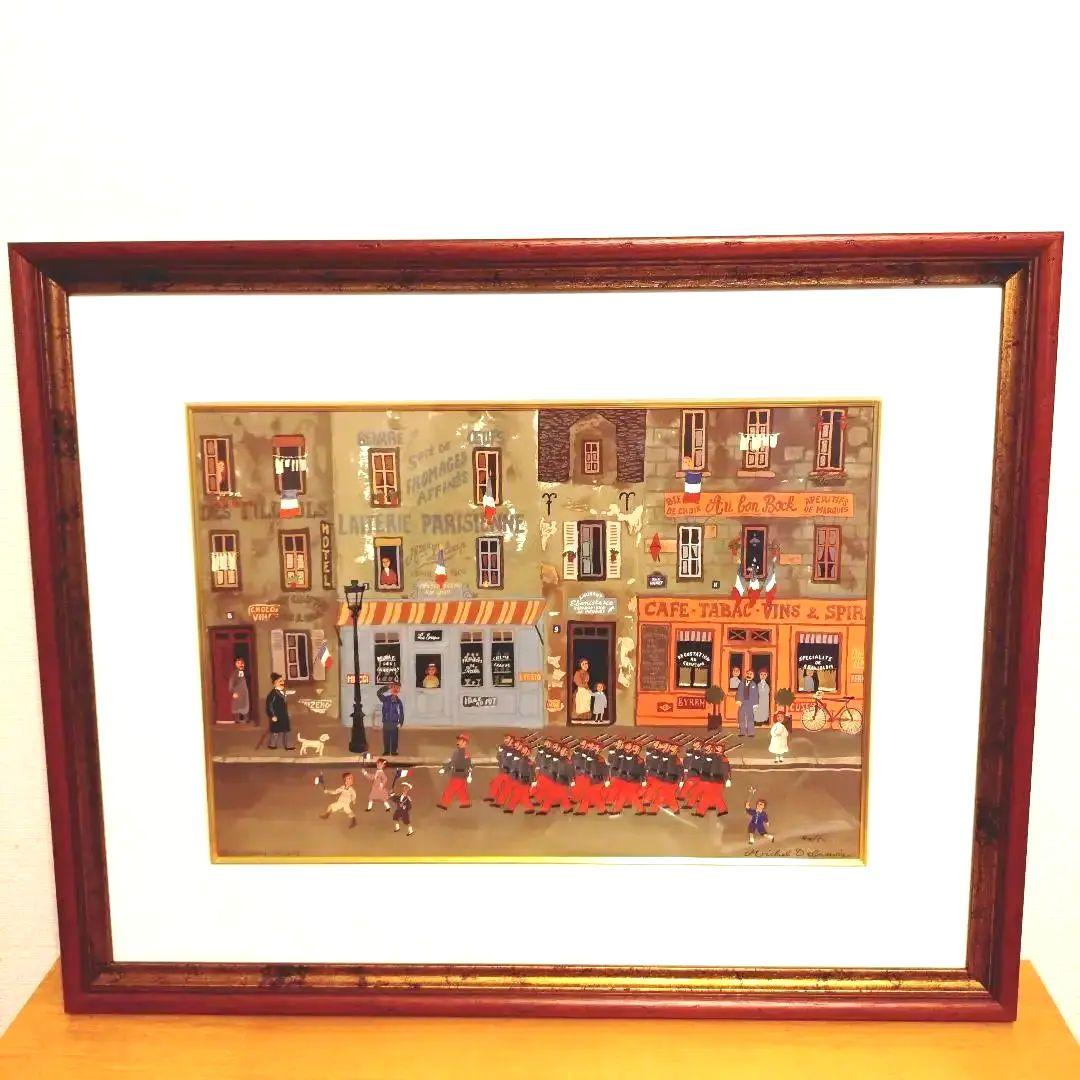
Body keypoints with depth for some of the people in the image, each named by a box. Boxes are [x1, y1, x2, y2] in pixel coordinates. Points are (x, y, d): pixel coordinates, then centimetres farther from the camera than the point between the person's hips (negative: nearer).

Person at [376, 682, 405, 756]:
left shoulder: (399, 701, 1)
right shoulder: (386, 699, -1)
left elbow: (401, 713, 3)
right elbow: (378, 693, -15)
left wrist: (401, 723, -4)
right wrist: (387, 687, -18)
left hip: (395, 723, 0)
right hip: (386, 722, 0)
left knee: (394, 738, 4)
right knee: (386, 738, 5)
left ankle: (394, 751, 15)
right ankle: (386, 752, 16)